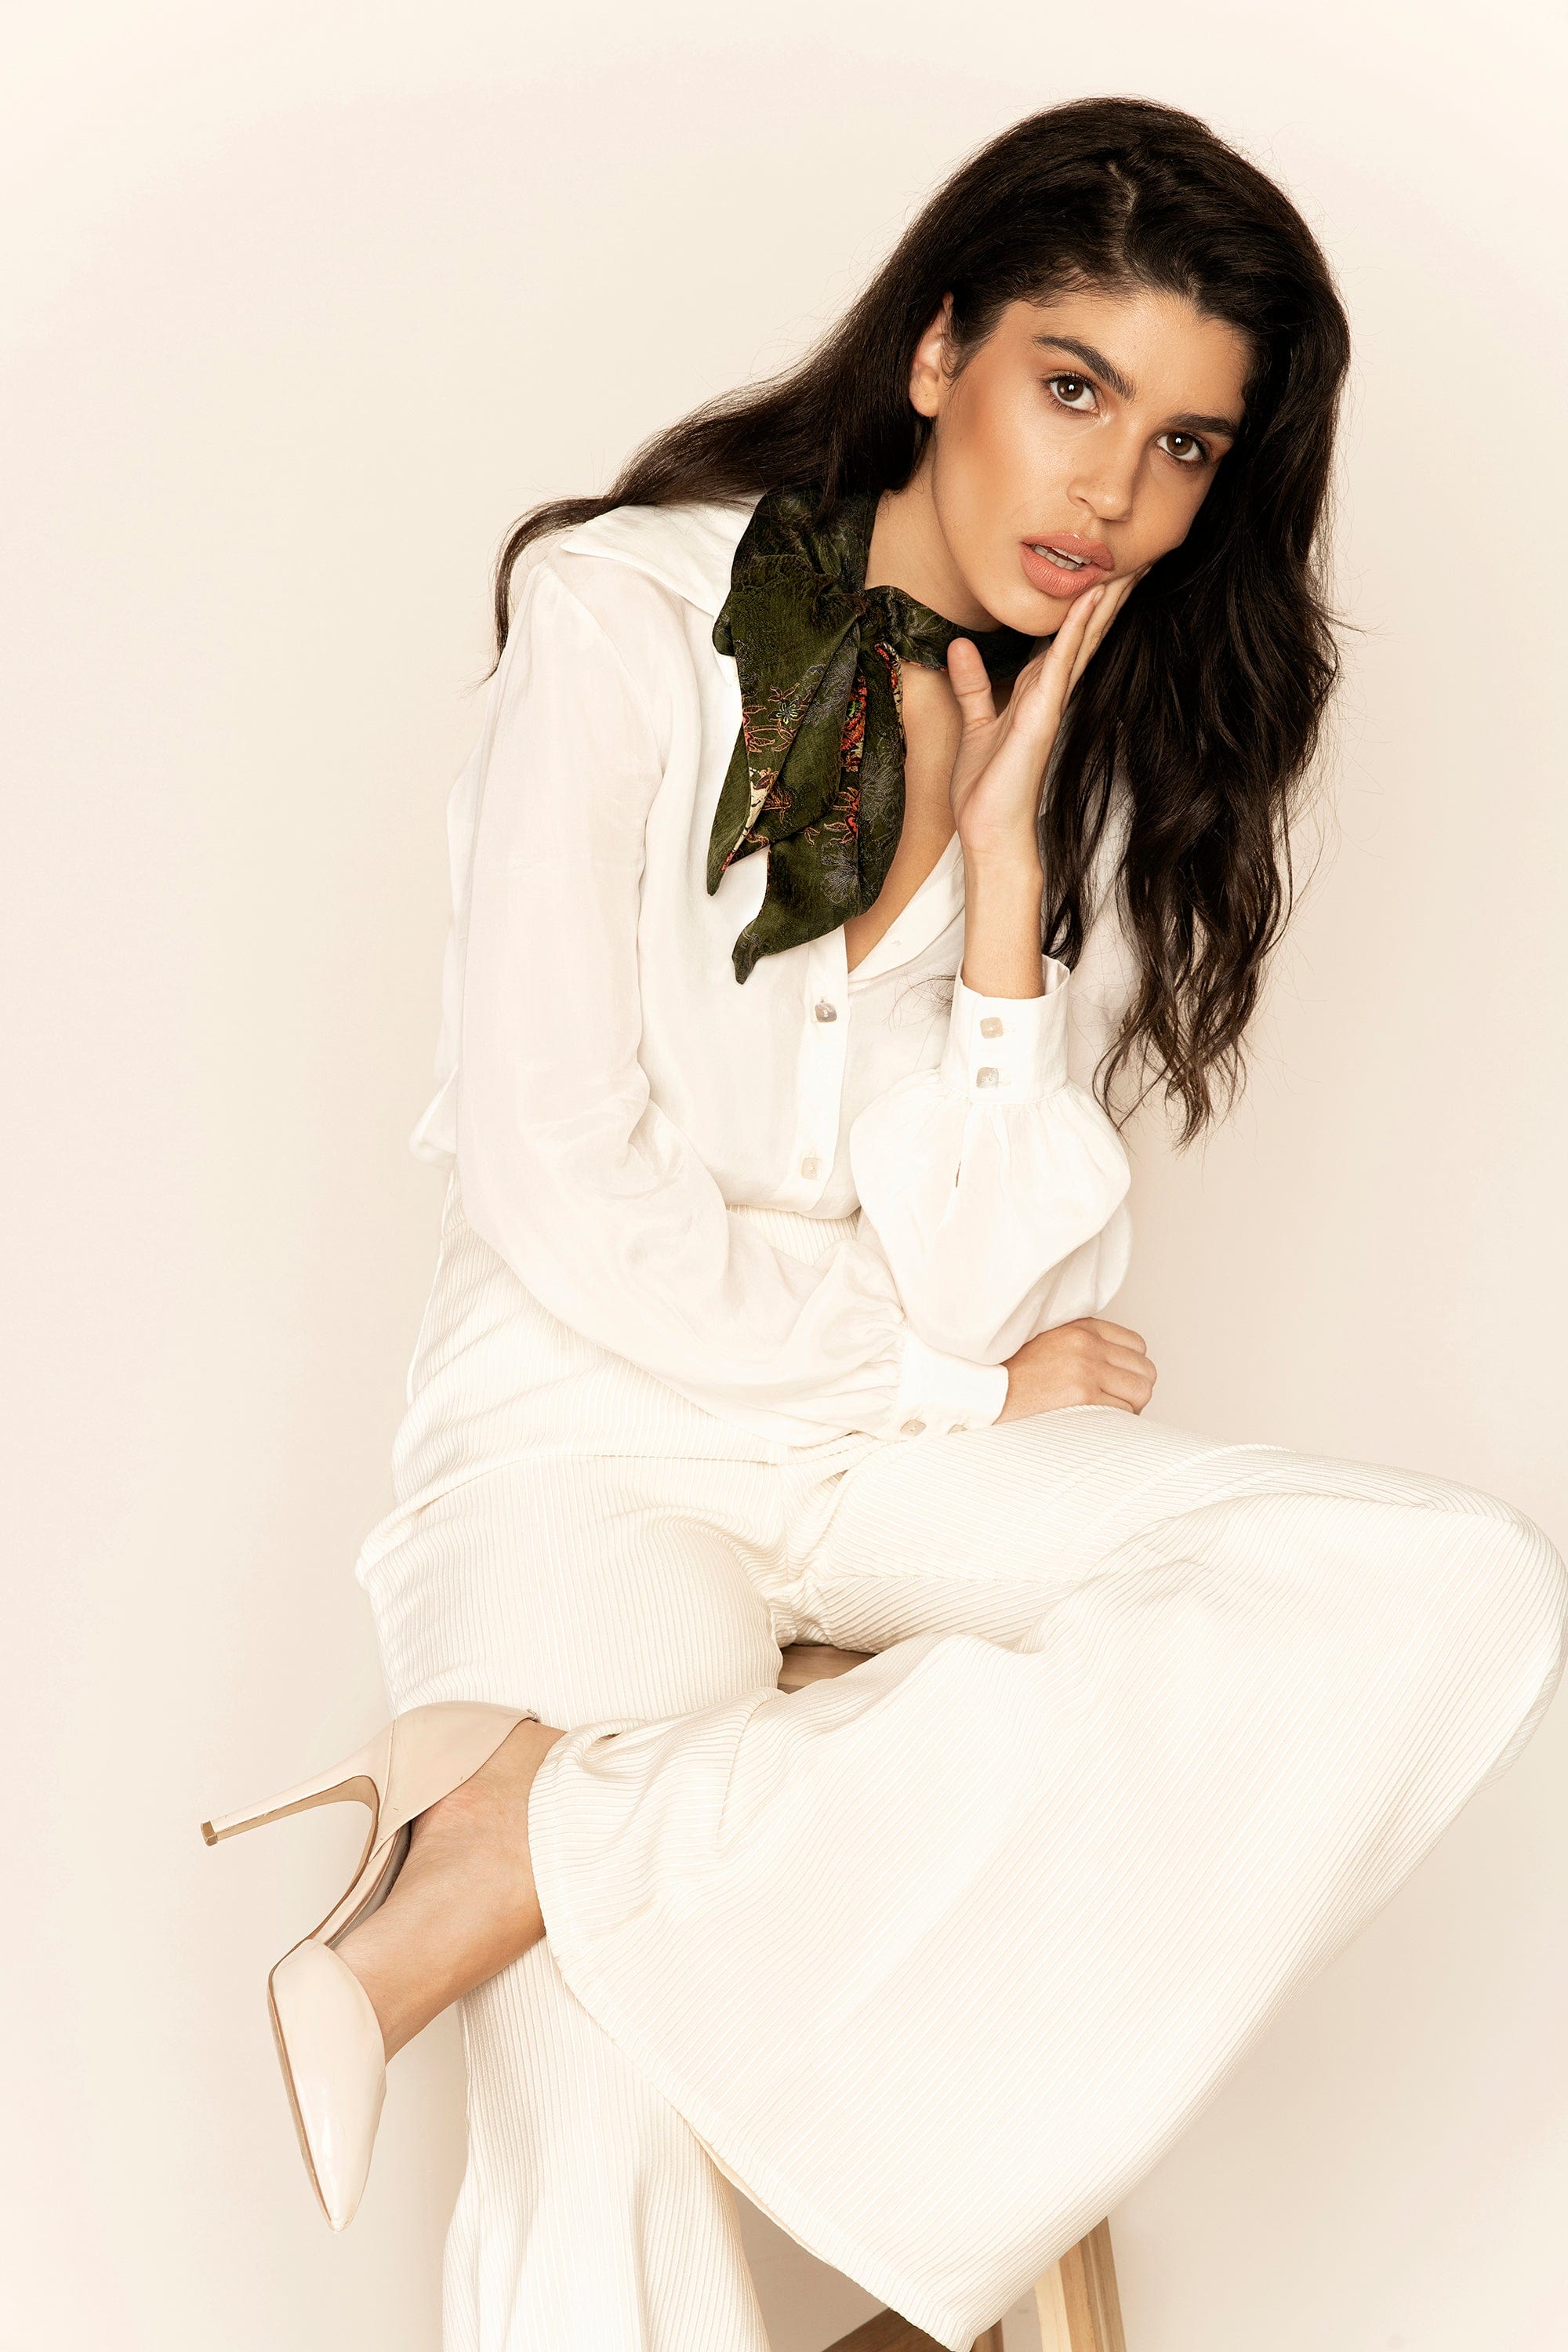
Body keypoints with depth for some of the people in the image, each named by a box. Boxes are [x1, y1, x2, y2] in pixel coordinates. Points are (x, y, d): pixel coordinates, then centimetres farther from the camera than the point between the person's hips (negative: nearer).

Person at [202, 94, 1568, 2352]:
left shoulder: (1109, 753, 5)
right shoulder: (630, 622, -7)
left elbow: (1001, 1286, -5)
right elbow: (561, 1193, -11)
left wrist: (1006, 856, -12)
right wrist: (958, 1372, -4)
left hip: (914, 1453, 6)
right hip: (596, 1422, -5)